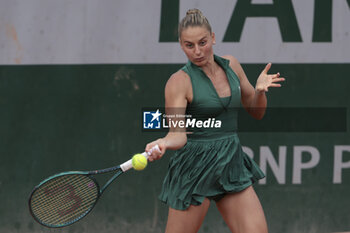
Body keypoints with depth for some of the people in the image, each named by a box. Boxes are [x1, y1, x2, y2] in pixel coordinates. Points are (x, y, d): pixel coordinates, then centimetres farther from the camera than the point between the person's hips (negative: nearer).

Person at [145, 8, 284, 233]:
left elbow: (256, 111, 16)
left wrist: (260, 89, -6)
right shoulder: (180, 81, -11)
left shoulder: (231, 65, 6)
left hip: (232, 164, 5)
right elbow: (178, 133, -21)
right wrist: (164, 143, -44)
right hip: (196, 168, -5)